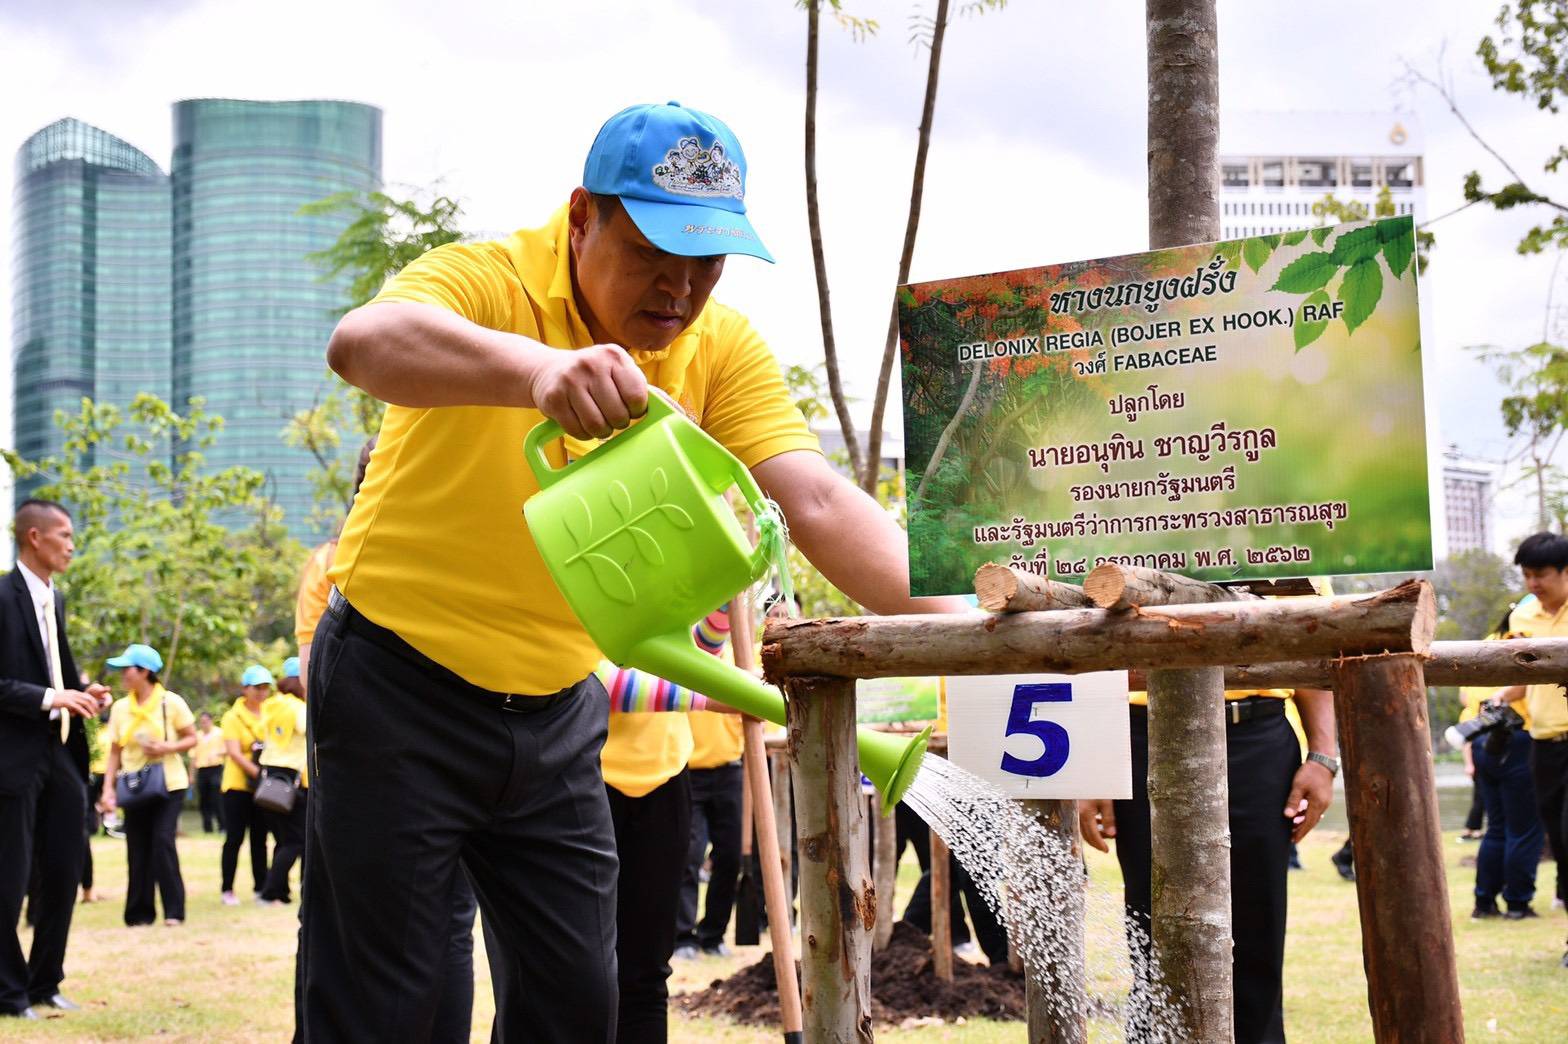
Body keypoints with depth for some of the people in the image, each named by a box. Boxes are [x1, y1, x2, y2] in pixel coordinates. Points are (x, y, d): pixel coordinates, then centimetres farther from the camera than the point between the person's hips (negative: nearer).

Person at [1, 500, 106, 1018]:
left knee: (63, 874, 11)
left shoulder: (55, 600, 14)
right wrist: (50, 698, -23)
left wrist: (80, 695, 5)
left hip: (61, 755, 8)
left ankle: (45, 982, 22)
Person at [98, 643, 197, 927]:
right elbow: (115, 752, 8)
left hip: (168, 785, -4)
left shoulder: (171, 702, -5)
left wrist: (168, 748, -18)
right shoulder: (120, 707, 6)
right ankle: (140, 912, 11)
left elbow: (192, 738, 1)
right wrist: (108, 789, 0)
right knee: (138, 849, 2)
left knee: (163, 841, -15)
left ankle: (174, 910, -8)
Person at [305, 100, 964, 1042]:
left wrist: (956, 622, -33)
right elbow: (360, 342, -40)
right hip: (400, 688, -5)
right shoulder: (489, 283, -18)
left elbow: (817, 501, -16)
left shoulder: (720, 347, -4)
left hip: (559, 712, 5)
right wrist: (537, 367, -59)